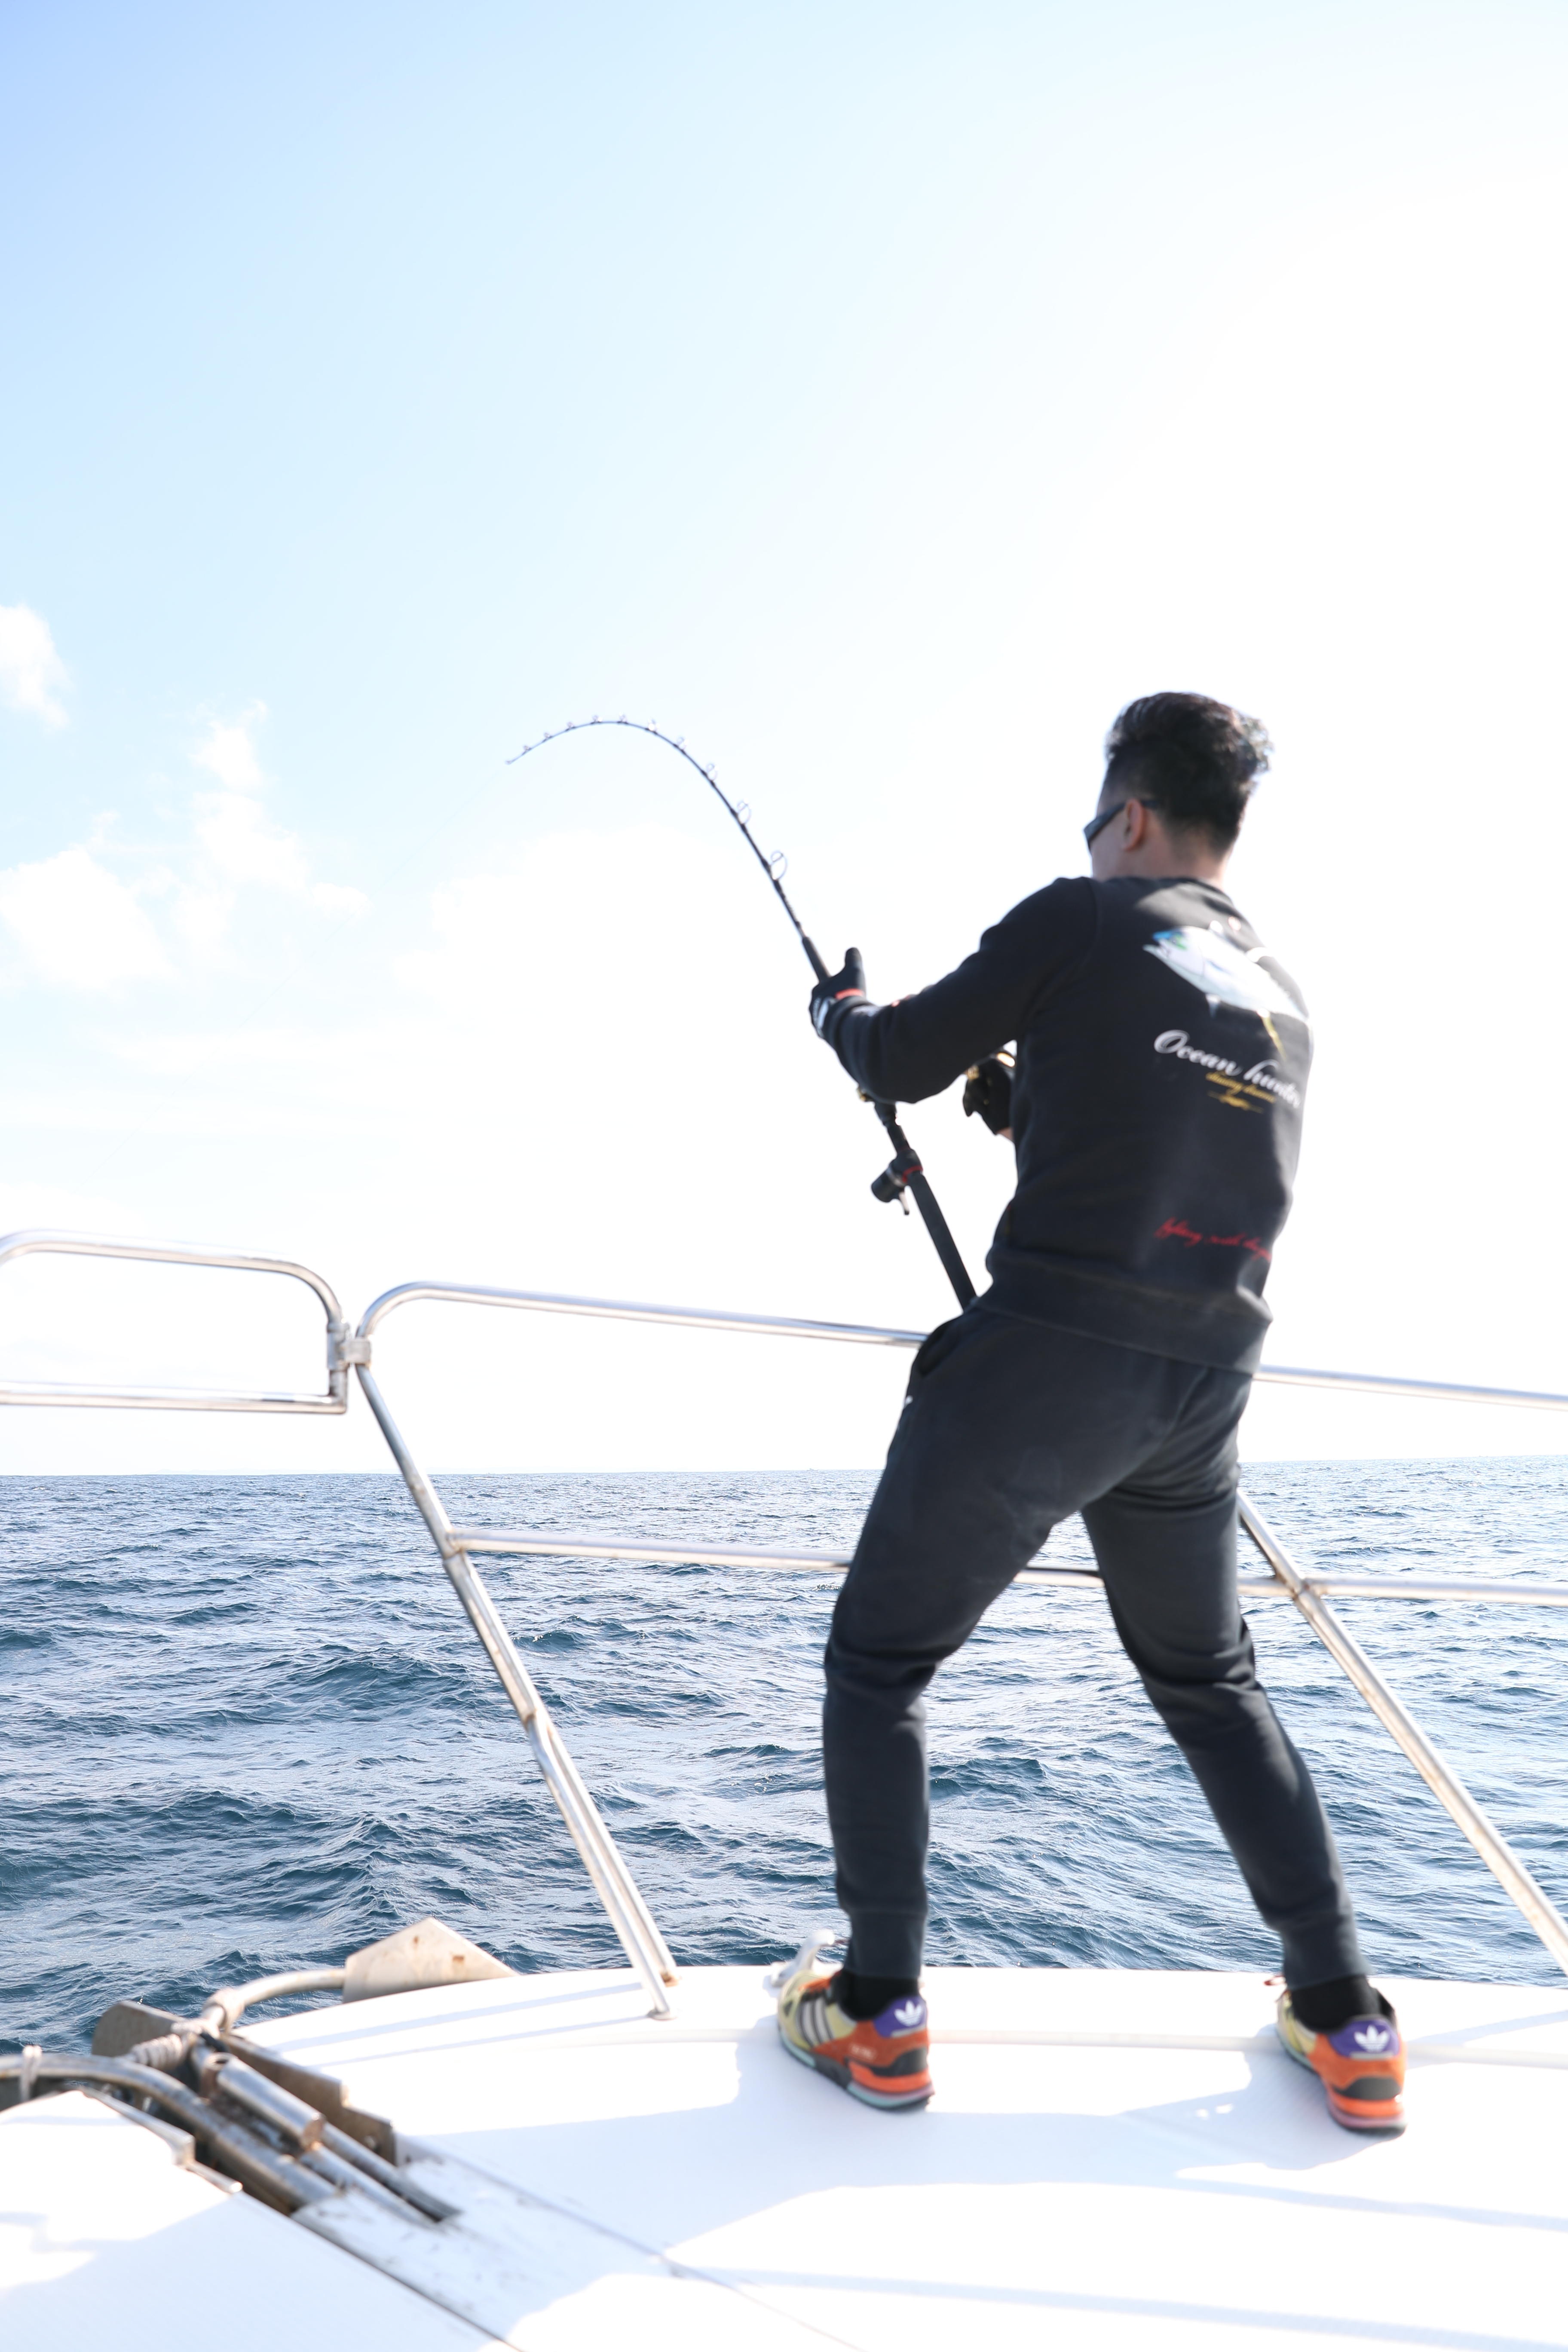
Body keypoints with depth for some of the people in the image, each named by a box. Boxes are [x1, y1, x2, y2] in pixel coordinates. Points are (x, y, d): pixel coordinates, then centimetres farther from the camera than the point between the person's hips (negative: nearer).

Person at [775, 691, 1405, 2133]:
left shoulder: (1083, 922, -2)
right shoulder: (1283, 1005, 18)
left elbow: (900, 1065, 4)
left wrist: (838, 1005, 24)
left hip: (1043, 1362, -6)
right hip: (1204, 1392, 7)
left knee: (877, 1665, 9)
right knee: (1212, 1683, 24)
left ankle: (879, 2017, 11)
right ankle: (1346, 2026, 23)